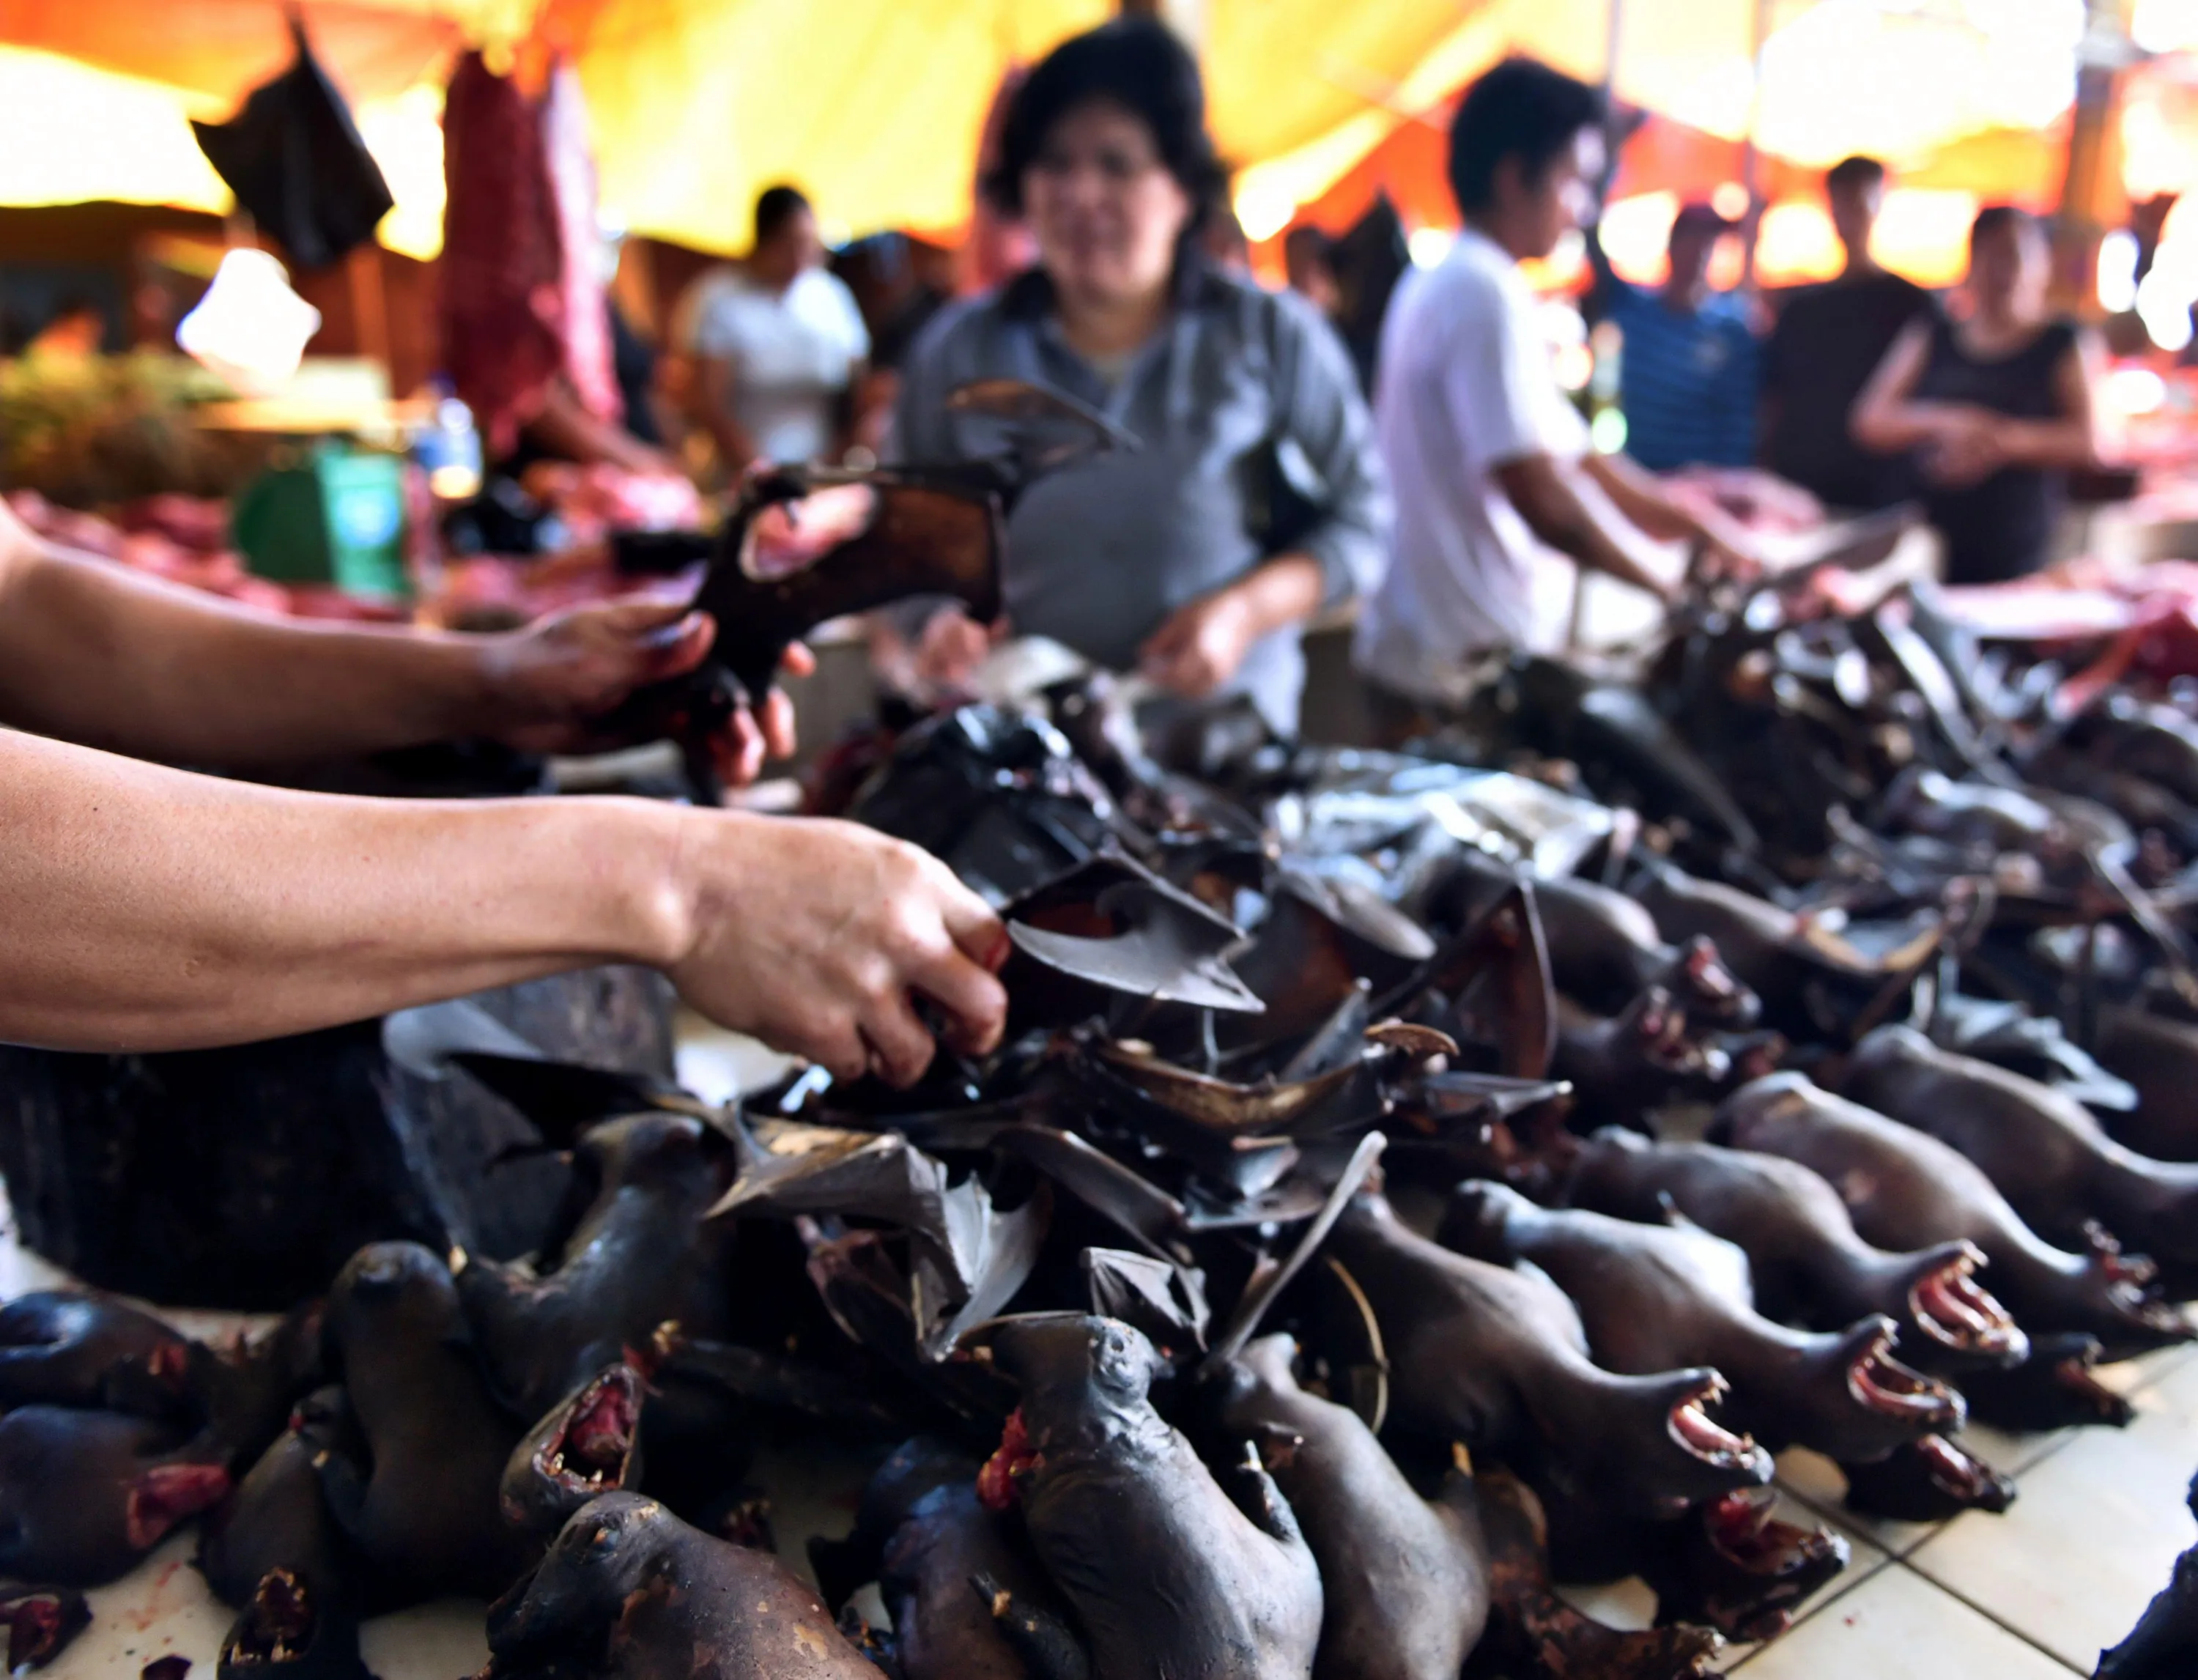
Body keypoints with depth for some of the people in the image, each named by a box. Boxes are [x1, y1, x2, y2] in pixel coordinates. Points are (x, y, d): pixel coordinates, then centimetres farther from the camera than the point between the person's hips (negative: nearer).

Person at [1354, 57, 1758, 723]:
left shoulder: (1437, 283, 15)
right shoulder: (1487, 294, -16)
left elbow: (1570, 455, 16)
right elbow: (1547, 500, -22)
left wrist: (1696, 523, 11)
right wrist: (1678, 589, -9)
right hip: (1467, 665, -10)